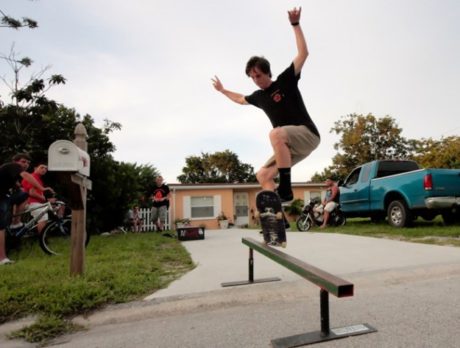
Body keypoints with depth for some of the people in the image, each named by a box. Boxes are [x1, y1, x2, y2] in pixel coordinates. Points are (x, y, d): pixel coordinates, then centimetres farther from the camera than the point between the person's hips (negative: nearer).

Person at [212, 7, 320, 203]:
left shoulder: (285, 80, -3)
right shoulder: (259, 96, 14)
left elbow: (303, 54, -13)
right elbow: (241, 100, 35)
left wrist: (295, 24, -13)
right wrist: (222, 90, 42)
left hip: (308, 135, -8)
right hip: (290, 145, 8)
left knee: (276, 133, -37)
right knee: (263, 175, 2)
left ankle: (285, 187, -31)